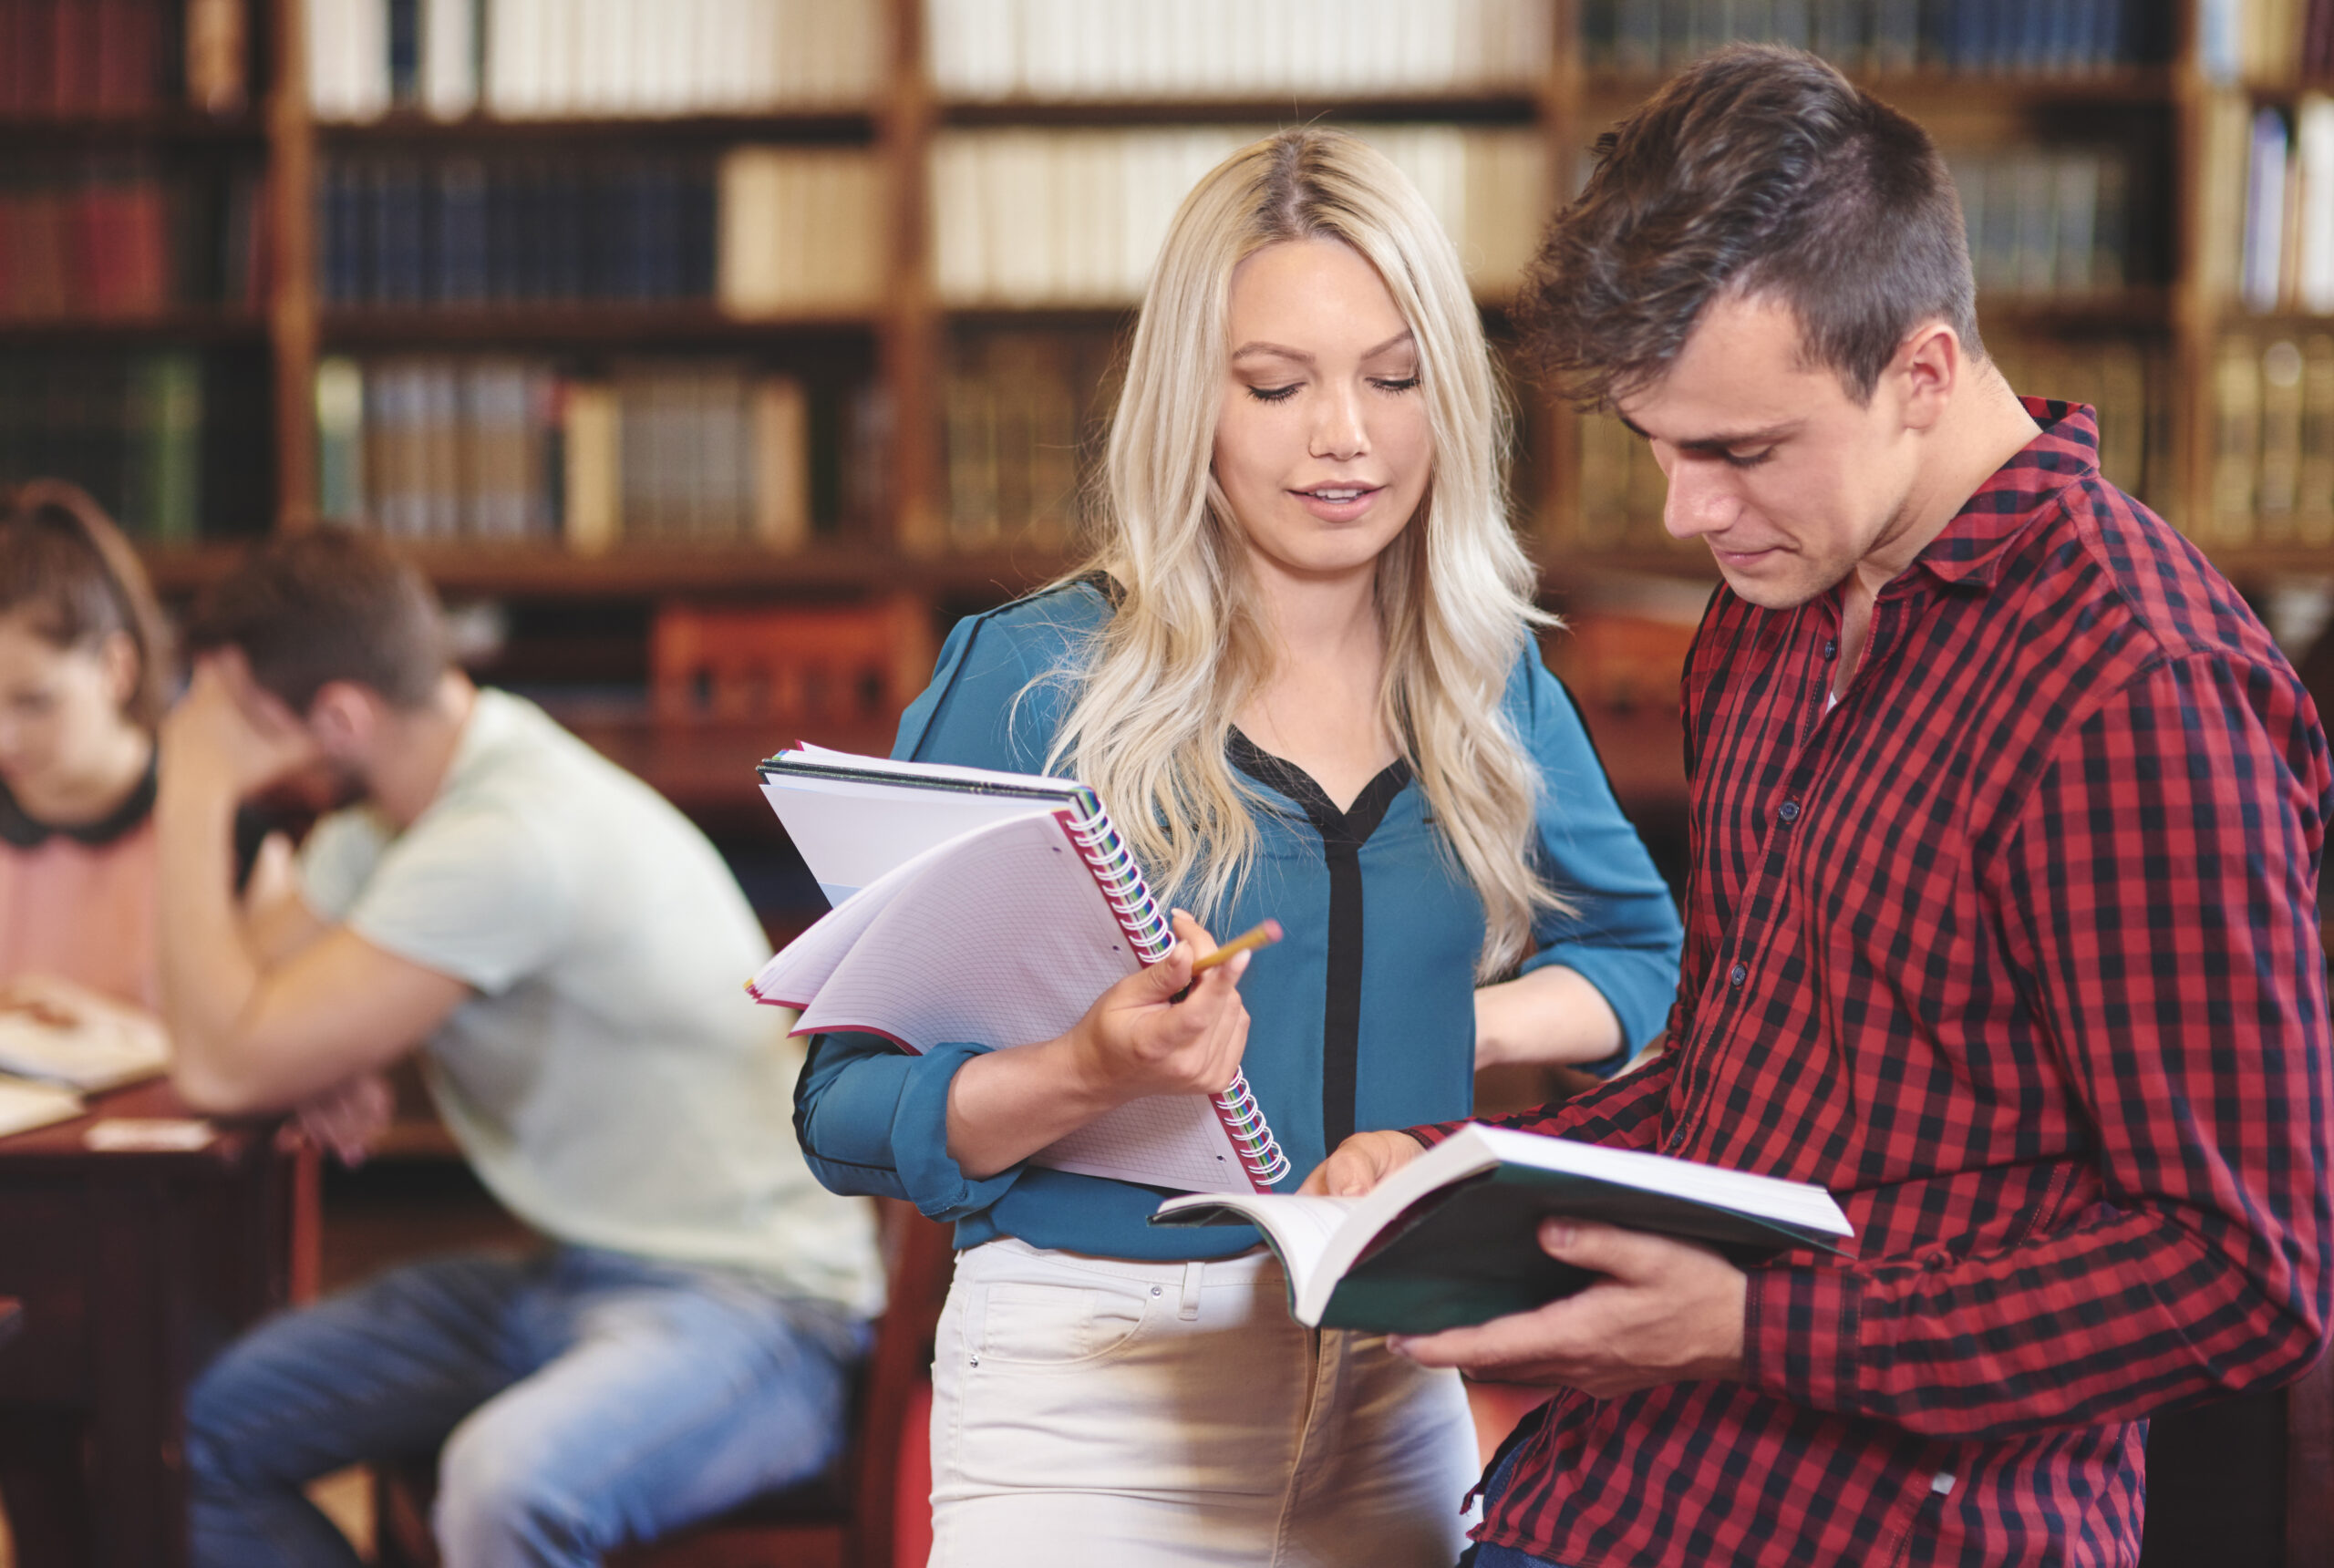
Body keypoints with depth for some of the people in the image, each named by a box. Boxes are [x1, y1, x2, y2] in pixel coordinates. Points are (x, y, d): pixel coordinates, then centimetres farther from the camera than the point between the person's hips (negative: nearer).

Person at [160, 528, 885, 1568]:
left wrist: (198, 798, -12)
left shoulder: (509, 840, -24)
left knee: (504, 1482, -39)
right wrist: (310, 1049, -7)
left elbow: (227, 1069, -21)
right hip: (564, 1278, 10)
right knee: (191, 1434, 2)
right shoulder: (390, 817, 8)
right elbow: (207, 1012, 16)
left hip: (743, 1306, -10)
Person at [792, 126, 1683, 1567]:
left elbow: (1641, 957, 15)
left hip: (1398, 1383, 4)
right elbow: (852, 1112, -9)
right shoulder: (1031, 679, -8)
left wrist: (1429, 1024, -3)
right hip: (1093, 1394, -4)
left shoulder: (1491, 684, 4)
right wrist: (1095, 1073, -27)